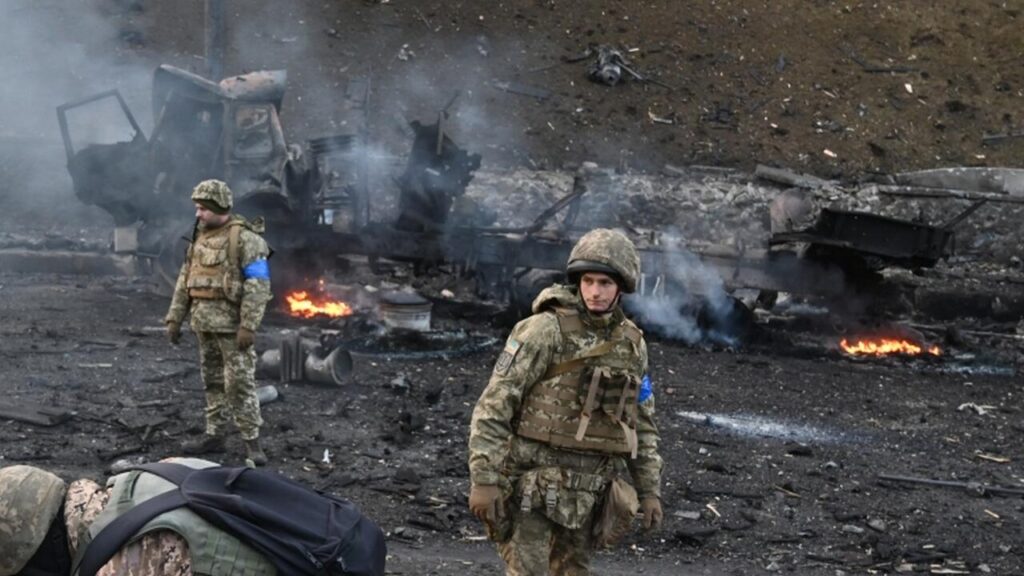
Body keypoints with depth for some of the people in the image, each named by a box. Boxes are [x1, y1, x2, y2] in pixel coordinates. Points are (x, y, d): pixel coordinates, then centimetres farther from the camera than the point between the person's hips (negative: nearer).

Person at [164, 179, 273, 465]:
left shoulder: (244, 238, -12)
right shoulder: (200, 236, 13)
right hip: (204, 323, 8)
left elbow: (258, 284, -17)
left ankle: (252, 441, -3)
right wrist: (174, 317, 13)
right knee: (212, 380, 13)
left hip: (231, 323, -8)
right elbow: (185, 279, 18)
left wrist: (248, 326, -22)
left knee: (240, 382, -7)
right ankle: (214, 436, 20)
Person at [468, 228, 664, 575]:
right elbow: (493, 406, -13)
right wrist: (483, 479, -18)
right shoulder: (545, 330, -12)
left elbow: (641, 422, 16)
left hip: (586, 491, 6)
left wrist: (650, 490, 11)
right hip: (534, 483, -6)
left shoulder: (631, 344, 7)